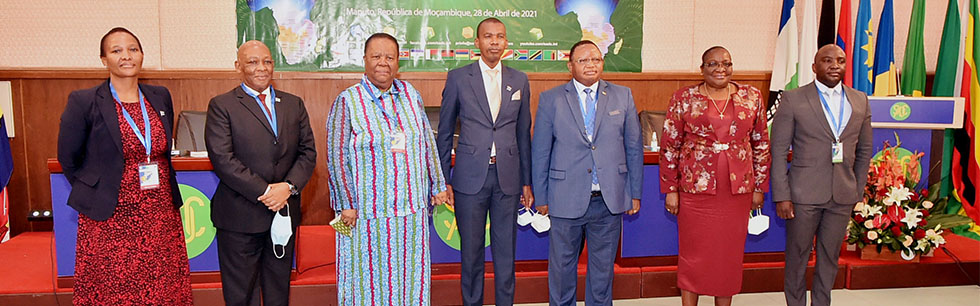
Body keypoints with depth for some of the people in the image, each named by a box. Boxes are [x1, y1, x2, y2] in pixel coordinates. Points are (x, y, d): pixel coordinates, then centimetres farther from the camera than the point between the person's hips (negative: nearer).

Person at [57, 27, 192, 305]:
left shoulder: (161, 97, 7)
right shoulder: (83, 102, -6)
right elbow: (68, 159, 2)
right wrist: (95, 193, 6)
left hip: (161, 216, 4)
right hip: (110, 219, -3)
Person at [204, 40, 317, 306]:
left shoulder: (294, 104, 11)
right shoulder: (222, 105, -3)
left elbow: (307, 152, 6)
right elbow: (222, 159, -13)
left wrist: (288, 187, -11)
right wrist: (265, 192, -17)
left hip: (285, 213, 4)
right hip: (240, 216, -4)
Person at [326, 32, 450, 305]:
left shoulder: (410, 94, 5)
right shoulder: (347, 101, -7)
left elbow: (428, 142, 10)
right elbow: (336, 156, -7)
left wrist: (437, 185, 10)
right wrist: (346, 204, -10)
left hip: (412, 207, 4)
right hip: (367, 211, -4)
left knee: (410, 272, 12)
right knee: (370, 276, 6)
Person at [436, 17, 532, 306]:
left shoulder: (520, 80, 8)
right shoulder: (458, 78, 1)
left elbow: (523, 134, 12)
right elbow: (445, 133, 4)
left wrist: (526, 182, 9)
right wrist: (442, 180, 0)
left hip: (508, 178, 2)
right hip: (470, 177, -2)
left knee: (506, 250, 8)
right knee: (471, 250, 7)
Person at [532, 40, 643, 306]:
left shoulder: (623, 96, 6)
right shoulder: (550, 100, 0)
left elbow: (634, 148, 8)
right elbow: (540, 152, 1)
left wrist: (635, 192, 6)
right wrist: (541, 197, 0)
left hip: (610, 201, 2)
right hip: (567, 201, -1)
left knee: (603, 267, 14)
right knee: (562, 267, 10)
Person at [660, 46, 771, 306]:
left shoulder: (752, 97, 5)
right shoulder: (684, 98, -1)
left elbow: (761, 145, 9)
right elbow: (669, 146, -1)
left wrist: (759, 187, 7)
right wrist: (670, 189, -4)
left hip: (737, 190, 2)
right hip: (695, 188, -2)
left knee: (730, 253, 11)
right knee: (693, 253, 6)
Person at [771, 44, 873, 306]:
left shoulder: (860, 101, 8)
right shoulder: (793, 100, -5)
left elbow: (864, 150, 14)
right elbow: (778, 151, -6)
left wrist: (858, 191, 10)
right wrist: (782, 196, -11)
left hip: (843, 196, 4)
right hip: (804, 194, -3)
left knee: (830, 257, 13)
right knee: (798, 256, 8)